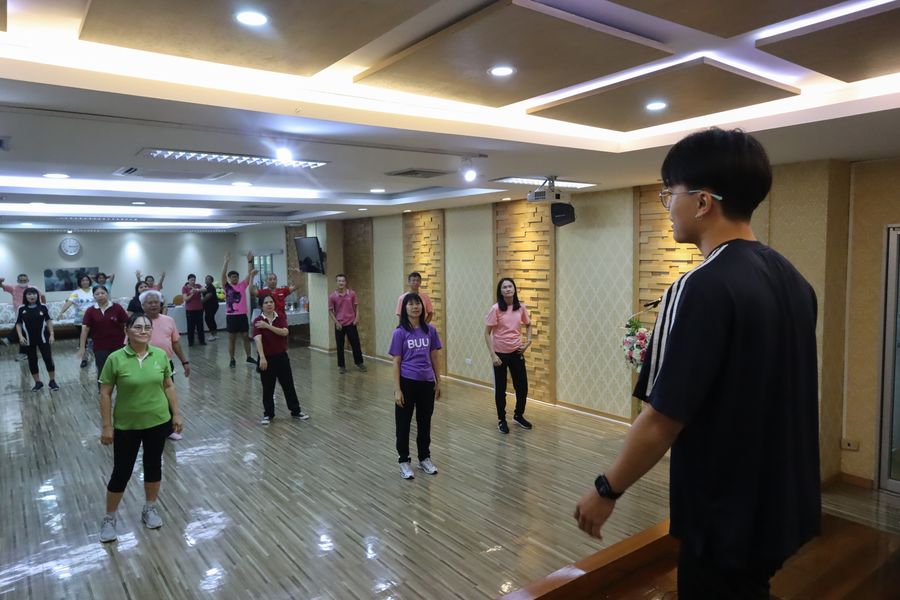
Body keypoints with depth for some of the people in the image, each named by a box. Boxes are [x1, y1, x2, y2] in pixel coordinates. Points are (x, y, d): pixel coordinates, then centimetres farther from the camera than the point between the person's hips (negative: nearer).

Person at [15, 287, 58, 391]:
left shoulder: (43, 307, -3)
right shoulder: (22, 309, -3)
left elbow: (49, 321, 3)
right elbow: (18, 324, 3)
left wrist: (51, 335, -2)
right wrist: (20, 336, -8)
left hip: (43, 338, -1)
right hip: (28, 340, 1)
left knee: (48, 358, -1)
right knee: (32, 360, 8)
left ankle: (52, 381, 11)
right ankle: (38, 382, 21)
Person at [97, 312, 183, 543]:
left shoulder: (160, 355, -5)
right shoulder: (116, 359, -14)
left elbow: (169, 386, 5)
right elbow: (105, 394, -9)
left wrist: (176, 414, 4)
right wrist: (107, 426, -9)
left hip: (158, 422, 3)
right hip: (126, 425, -3)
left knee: (153, 465, 16)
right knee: (122, 471, 7)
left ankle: (150, 508, 36)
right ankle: (109, 518, 28)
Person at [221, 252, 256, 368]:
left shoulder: (242, 285, 6)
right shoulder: (227, 286, 0)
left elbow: (249, 274, -1)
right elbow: (223, 274, -13)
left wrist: (250, 261, -11)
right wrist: (226, 261, -22)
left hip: (242, 315, 2)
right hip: (231, 316, -2)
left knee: (245, 337, 9)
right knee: (232, 338, 6)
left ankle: (249, 357, 19)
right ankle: (231, 359, 13)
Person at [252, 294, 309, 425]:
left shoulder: (281, 316, -2)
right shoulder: (257, 321, -11)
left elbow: (284, 332, -17)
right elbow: (258, 339, -23)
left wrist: (267, 326, -24)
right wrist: (262, 357, -35)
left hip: (281, 356, 2)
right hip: (267, 358, -2)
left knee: (288, 384, 11)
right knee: (268, 388, 7)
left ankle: (296, 411, 23)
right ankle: (268, 414, 23)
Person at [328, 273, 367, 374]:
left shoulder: (352, 293, -3)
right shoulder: (332, 296, -6)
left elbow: (356, 306, 6)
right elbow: (330, 311, 1)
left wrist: (357, 317, -6)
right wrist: (336, 322, -8)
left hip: (351, 323, 1)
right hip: (339, 324, 0)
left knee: (355, 344, 6)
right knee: (340, 346, 5)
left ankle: (359, 363, 22)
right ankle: (341, 366, 17)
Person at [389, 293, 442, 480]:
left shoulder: (430, 330, 2)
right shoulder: (400, 332, -7)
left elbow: (434, 357, 8)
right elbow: (396, 362, -6)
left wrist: (438, 381, 8)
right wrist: (397, 389, -9)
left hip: (426, 382, 3)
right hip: (407, 382, -3)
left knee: (425, 422, 15)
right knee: (403, 423, 8)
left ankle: (425, 458, 31)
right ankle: (404, 461, 22)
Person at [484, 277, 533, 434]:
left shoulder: (521, 307, -1)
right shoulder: (496, 309, -13)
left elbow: (528, 325, 17)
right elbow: (487, 333, -11)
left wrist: (528, 341, 2)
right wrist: (493, 355, -16)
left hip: (516, 352, 4)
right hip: (500, 353, -3)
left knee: (522, 387, 9)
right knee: (500, 388, 6)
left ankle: (518, 415, 33)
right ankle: (502, 420, 24)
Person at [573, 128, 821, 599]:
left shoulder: (703, 288, -25)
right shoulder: (792, 279, 2)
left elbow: (662, 419, -24)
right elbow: (777, 395, 11)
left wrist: (606, 491, -10)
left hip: (727, 519, -7)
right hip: (782, 506, 8)